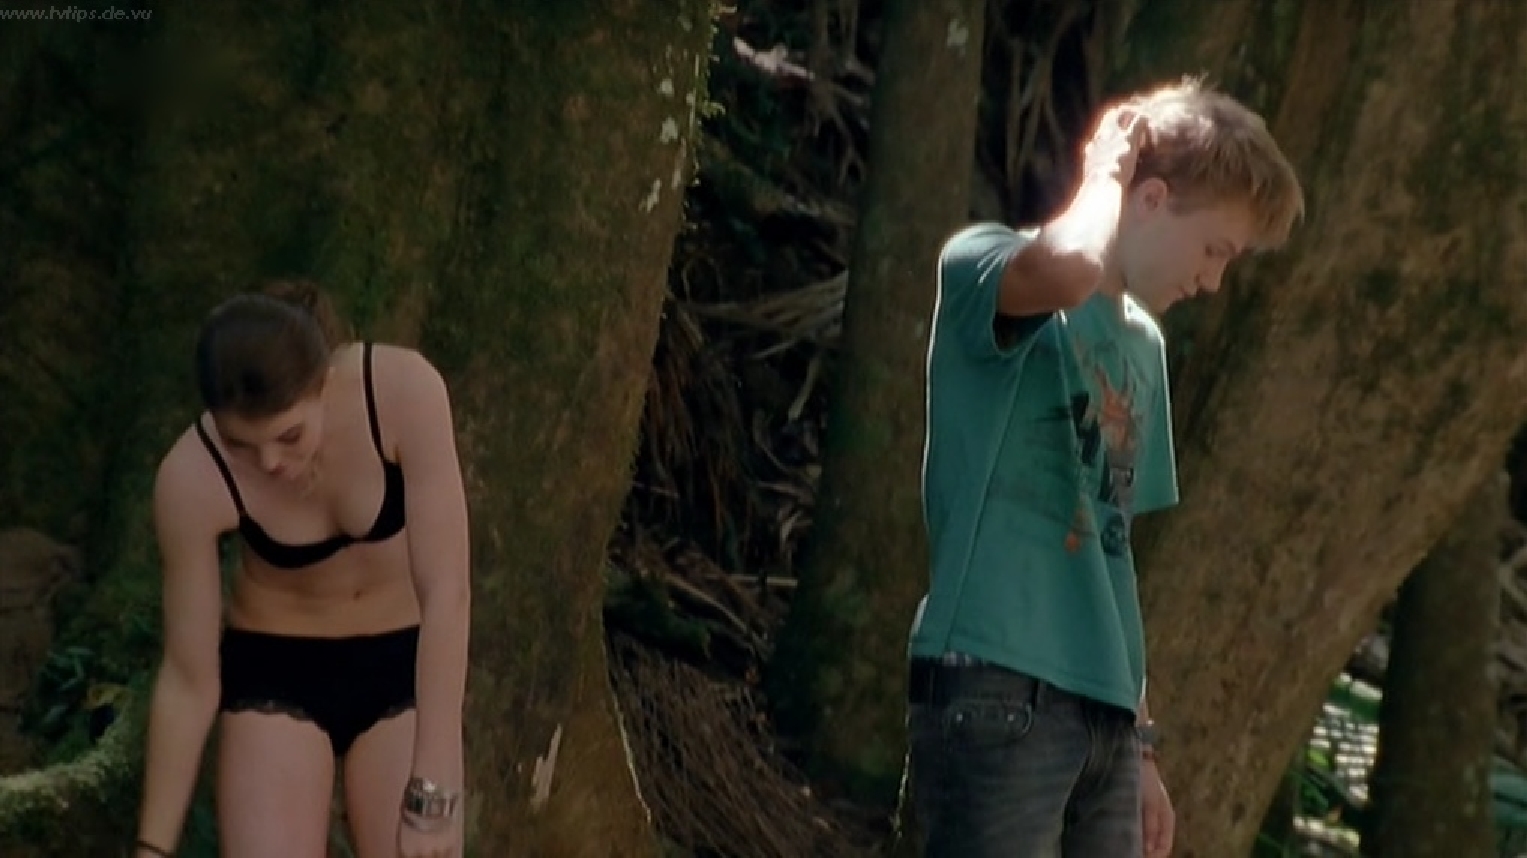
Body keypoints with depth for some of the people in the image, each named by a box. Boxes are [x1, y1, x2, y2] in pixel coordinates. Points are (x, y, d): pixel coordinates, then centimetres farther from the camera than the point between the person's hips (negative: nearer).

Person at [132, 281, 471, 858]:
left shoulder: (404, 392, -28)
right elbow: (188, 676, -14)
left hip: (403, 665, 1)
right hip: (274, 672, -1)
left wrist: (433, 789, -29)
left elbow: (447, 594, -26)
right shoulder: (192, 478, -25)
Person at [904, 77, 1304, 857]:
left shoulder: (1143, 345, 19)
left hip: (1100, 709, 8)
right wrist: (1105, 174, -7)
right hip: (997, 692, -8)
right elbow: (1068, 268, -30)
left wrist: (1139, 738, 20)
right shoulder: (984, 268, -4)